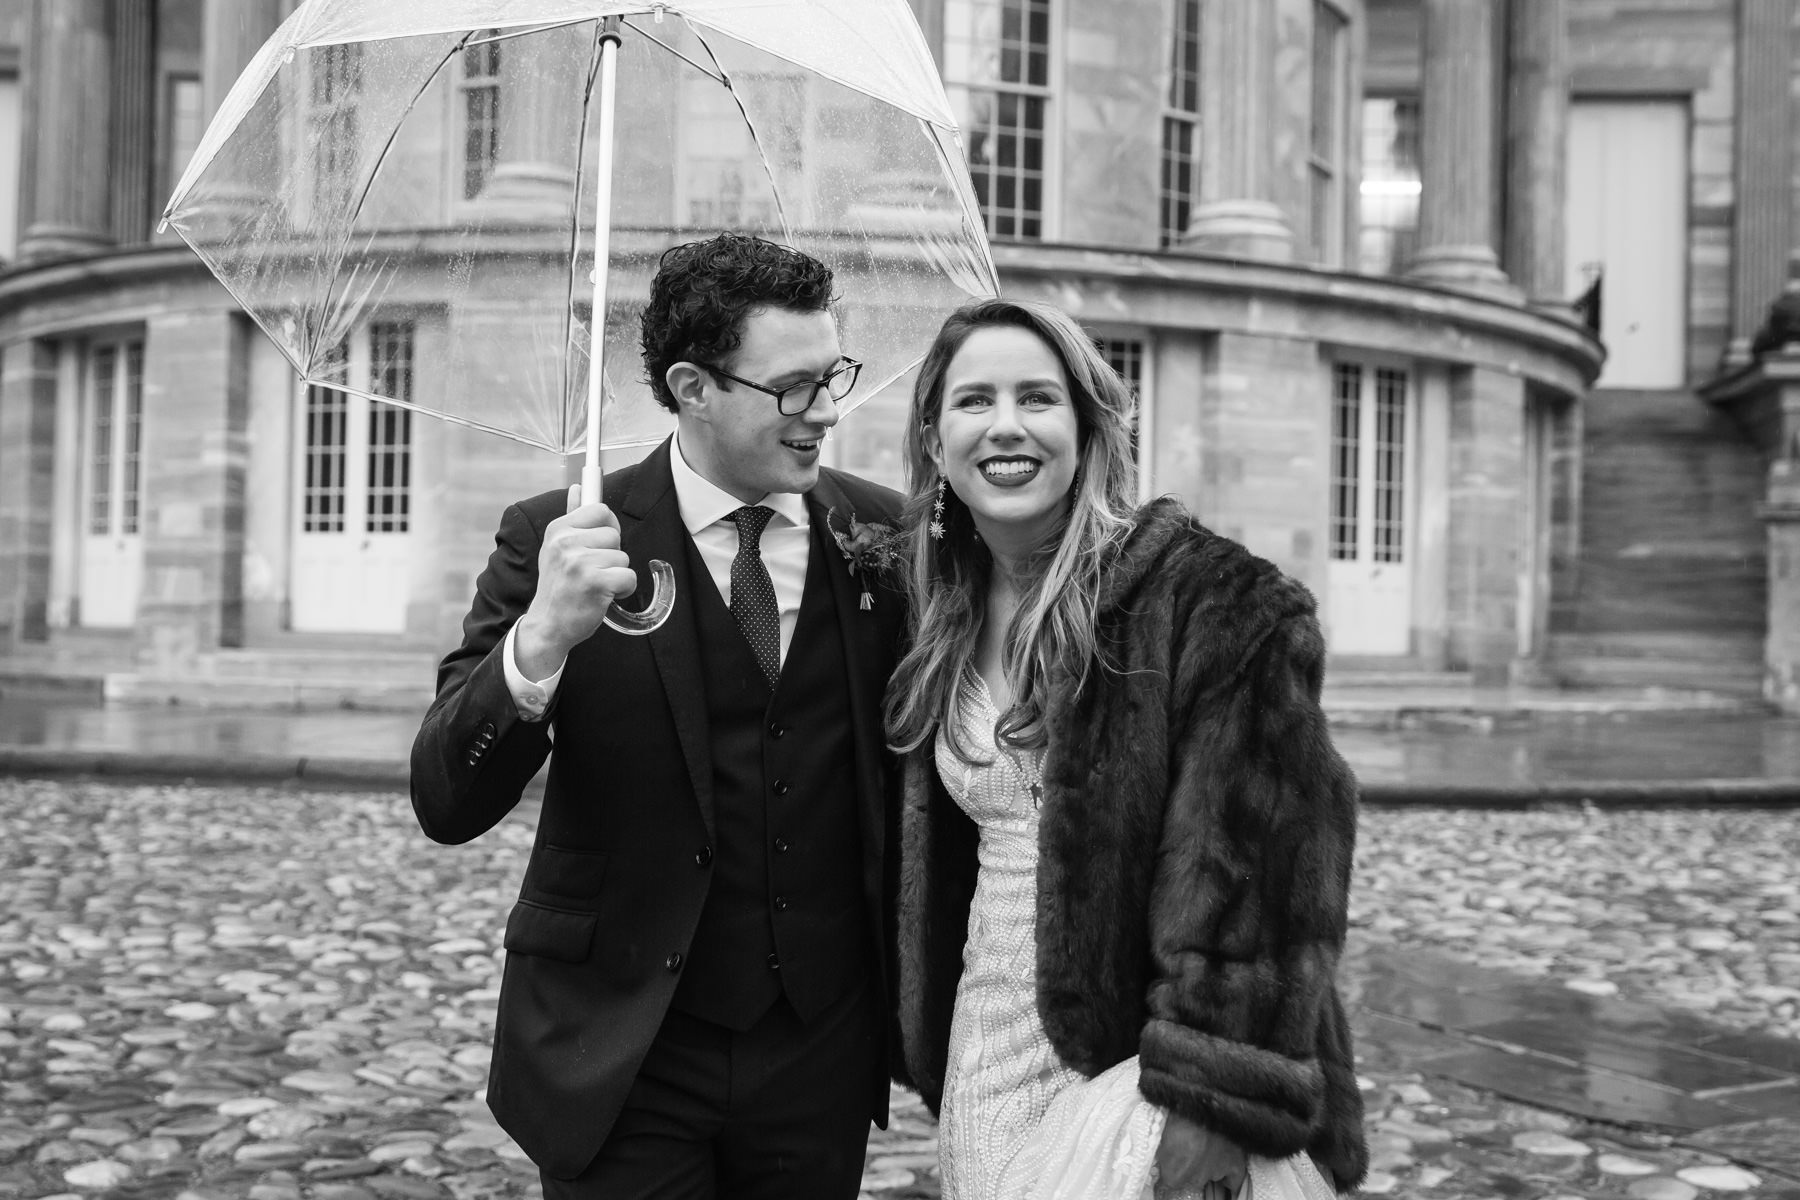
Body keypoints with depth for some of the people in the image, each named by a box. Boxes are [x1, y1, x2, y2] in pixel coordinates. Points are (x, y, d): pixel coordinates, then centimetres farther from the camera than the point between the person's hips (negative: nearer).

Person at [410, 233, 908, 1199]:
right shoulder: (559, 538, -9)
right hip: (621, 1050, -2)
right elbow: (446, 806, -14)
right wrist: (541, 639, -30)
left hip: (821, 1048, 3)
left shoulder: (883, 532, -1)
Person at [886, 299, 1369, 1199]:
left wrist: (1209, 1102, -23)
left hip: (1135, 1064, -5)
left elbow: (1256, 861, -18)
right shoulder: (951, 624, 7)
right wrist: (944, 1071, 11)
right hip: (983, 1067, 6)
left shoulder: (1214, 605, -13)